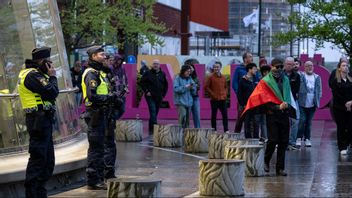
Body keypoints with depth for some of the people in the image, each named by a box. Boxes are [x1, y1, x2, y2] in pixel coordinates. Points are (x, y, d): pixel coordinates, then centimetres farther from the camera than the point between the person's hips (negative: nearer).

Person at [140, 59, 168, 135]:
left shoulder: (162, 74, 12)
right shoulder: (148, 73, 0)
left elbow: (166, 85, 19)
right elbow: (142, 82, 0)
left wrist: (163, 94, 9)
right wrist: (146, 91, -8)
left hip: (159, 97, 4)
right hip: (150, 96, -4)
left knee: (155, 113, 8)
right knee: (153, 111, -16)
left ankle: (151, 129, 18)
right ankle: (153, 128, -20)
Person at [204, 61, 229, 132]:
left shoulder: (223, 77, 10)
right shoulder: (211, 77, -2)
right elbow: (206, 87, -2)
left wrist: (225, 94, 7)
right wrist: (212, 94, -8)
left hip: (223, 99, 3)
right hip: (214, 100, -3)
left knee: (225, 115, -1)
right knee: (214, 115, 2)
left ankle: (226, 130, 2)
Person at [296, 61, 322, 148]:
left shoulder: (317, 77, 11)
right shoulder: (300, 75, 0)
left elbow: (319, 90, 12)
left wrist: (317, 100, 2)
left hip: (312, 104, 3)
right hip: (302, 103, -3)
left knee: (309, 122, 8)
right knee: (302, 120, -8)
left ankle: (307, 139, 14)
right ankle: (299, 138, 1)